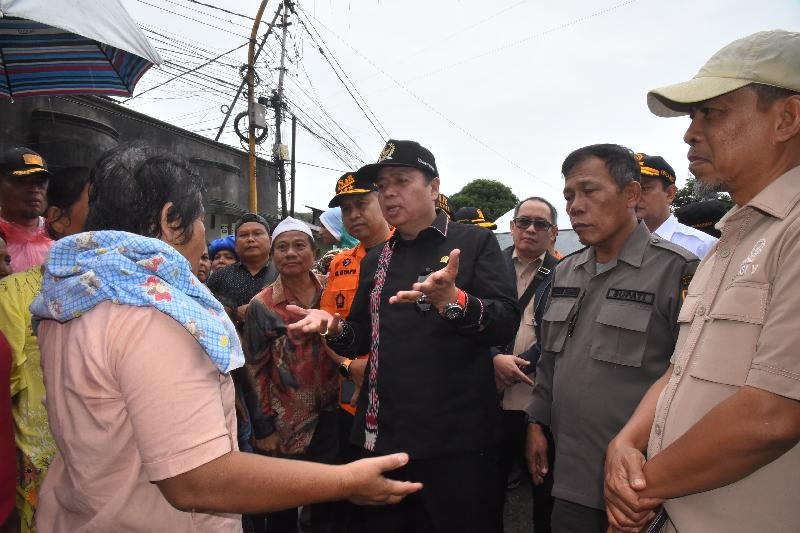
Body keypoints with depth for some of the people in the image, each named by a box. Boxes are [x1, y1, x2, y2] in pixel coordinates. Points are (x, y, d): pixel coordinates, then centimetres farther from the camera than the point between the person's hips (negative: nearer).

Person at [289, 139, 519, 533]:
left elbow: (506, 323, -12)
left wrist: (452, 301, -30)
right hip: (382, 434, 5)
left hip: (456, 436, -4)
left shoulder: (476, 242, -2)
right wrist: (332, 327, -4)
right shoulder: (374, 260, 13)